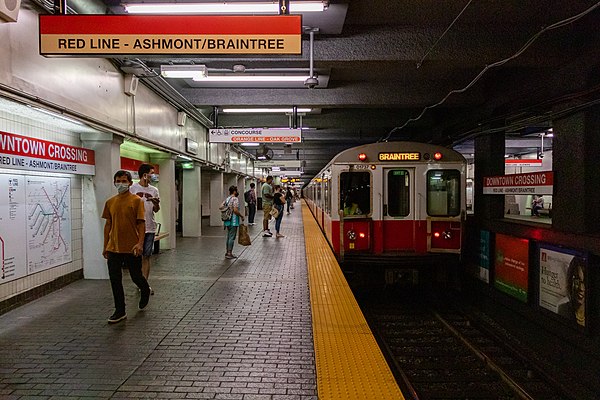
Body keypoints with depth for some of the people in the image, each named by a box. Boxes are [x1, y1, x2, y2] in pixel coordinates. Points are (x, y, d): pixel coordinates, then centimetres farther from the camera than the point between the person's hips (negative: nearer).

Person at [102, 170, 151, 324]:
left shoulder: (136, 200, -5)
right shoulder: (110, 202, 8)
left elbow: (141, 223, -8)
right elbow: (108, 225, 13)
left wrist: (140, 243, -20)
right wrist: (105, 246, 13)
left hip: (131, 248, -4)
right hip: (114, 248, 4)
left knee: (136, 276, 7)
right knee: (115, 279, 4)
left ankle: (145, 291, 40)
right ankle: (120, 311, 14)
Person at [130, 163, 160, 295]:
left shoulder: (154, 190, 8)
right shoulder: (133, 189, -4)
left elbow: (156, 210, 9)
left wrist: (156, 203, -11)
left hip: (150, 228, 3)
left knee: (146, 256, 6)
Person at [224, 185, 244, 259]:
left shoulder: (227, 199, 13)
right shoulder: (235, 199, -13)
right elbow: (235, 210, -21)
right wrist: (241, 216, -9)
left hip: (228, 220, 9)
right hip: (233, 221, -8)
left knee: (228, 237, 15)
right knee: (232, 237, -4)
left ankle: (227, 252, 19)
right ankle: (229, 253, -2)